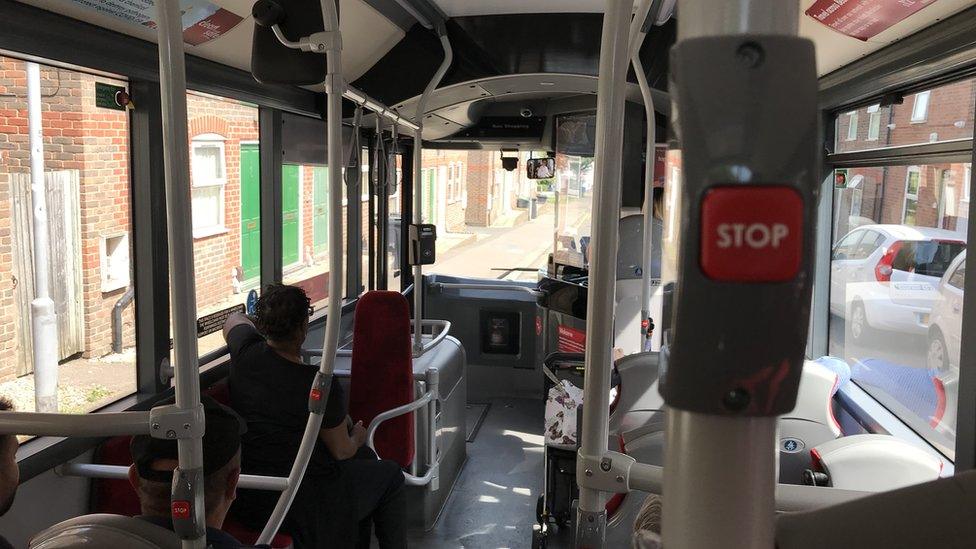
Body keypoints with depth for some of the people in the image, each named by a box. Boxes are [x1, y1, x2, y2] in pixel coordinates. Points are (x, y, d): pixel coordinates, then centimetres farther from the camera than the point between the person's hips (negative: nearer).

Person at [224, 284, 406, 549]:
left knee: (365, 457, 28)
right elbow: (341, 451, -12)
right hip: (304, 502, -7)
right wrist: (357, 438, 11)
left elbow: (234, 320, 16)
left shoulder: (245, 352, -11)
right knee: (390, 475, 17)